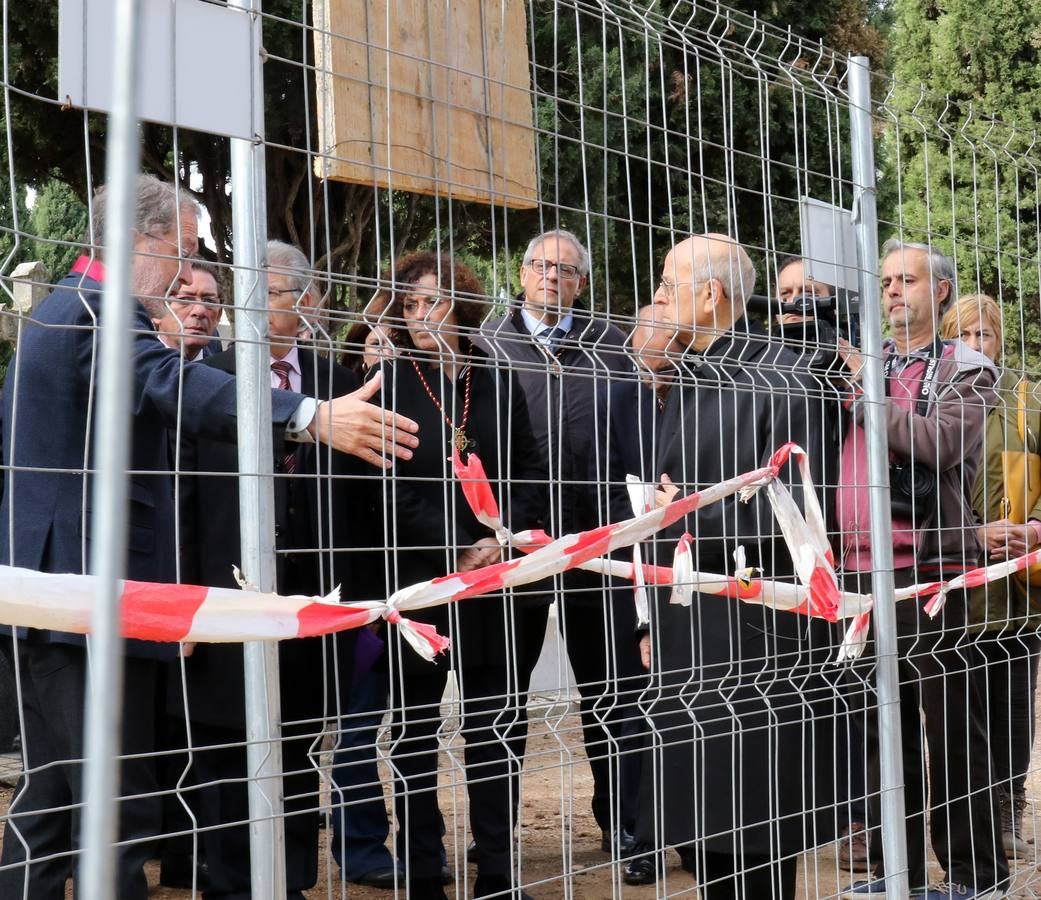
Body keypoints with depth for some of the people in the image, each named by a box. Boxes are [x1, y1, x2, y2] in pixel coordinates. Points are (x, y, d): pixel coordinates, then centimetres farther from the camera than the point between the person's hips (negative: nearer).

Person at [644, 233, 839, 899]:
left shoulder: (780, 381, -12)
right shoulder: (690, 381, 13)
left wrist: (692, 518, -10)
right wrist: (656, 621, 16)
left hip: (756, 637, -8)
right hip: (690, 635, 8)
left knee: (756, 842, 1)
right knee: (704, 832, 13)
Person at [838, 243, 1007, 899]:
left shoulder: (965, 369, 2)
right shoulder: (863, 362, 16)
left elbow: (941, 444, -15)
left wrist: (865, 397, -11)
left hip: (929, 562, -5)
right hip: (862, 564, 5)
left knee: (950, 721, -1)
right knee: (883, 722, 10)